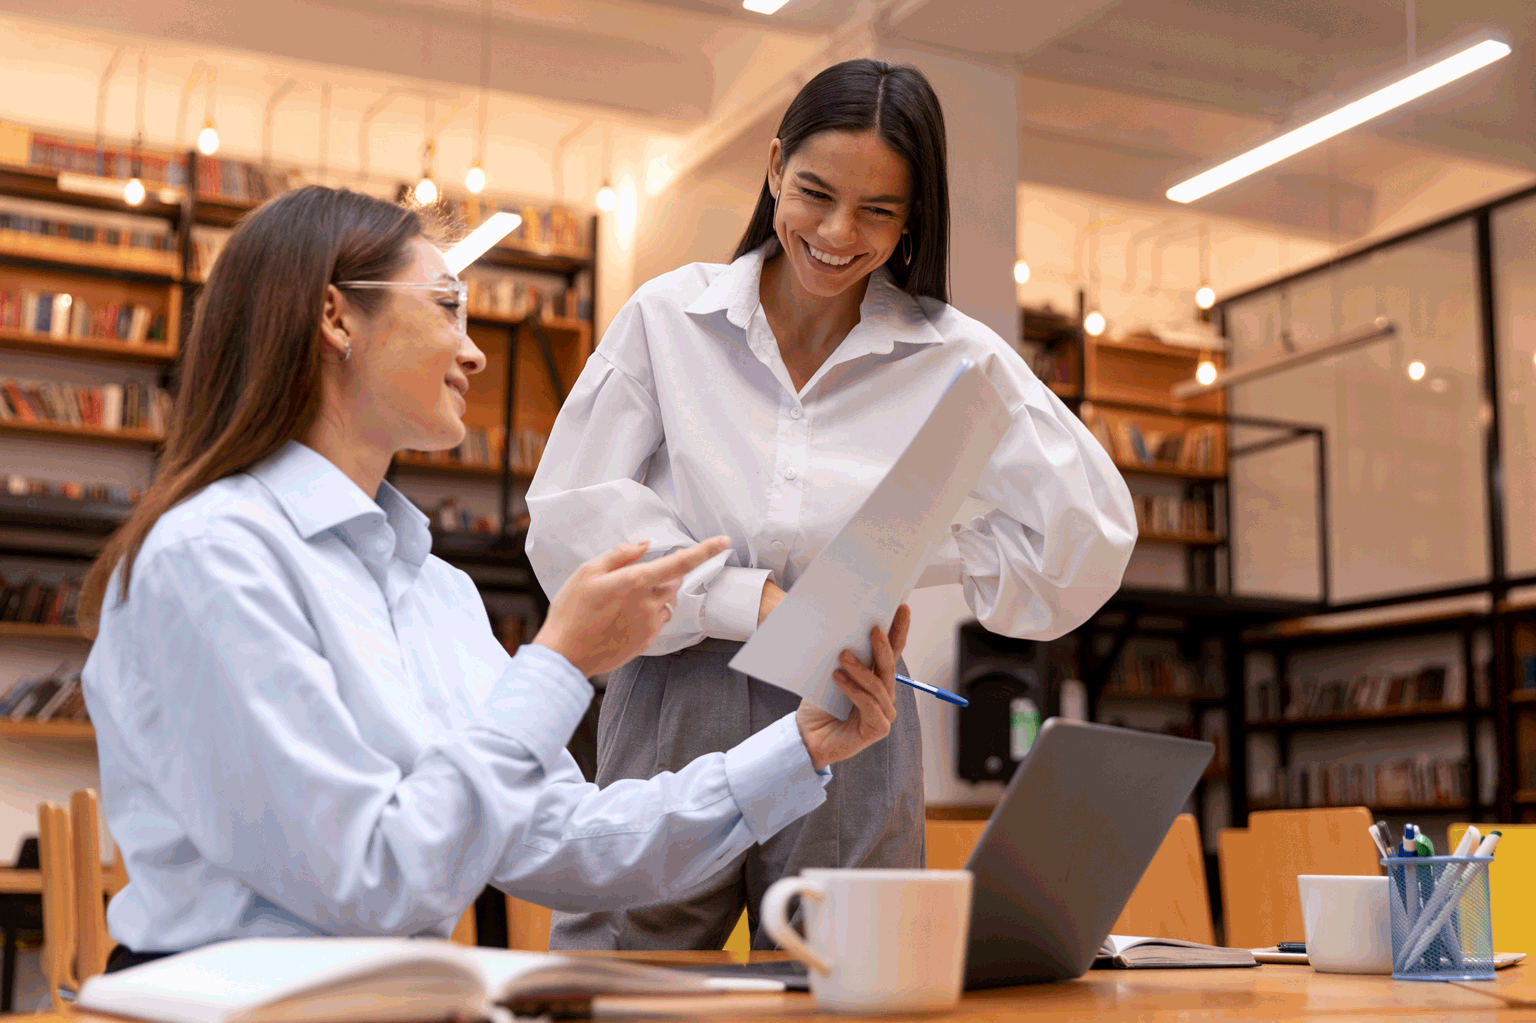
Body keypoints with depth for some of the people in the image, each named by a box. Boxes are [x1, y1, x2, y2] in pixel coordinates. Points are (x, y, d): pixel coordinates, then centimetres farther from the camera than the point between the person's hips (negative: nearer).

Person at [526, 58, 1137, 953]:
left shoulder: (953, 358, 3)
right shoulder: (668, 316, 3)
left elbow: (1089, 538, 0)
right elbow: (572, 513, -2)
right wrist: (747, 599, -11)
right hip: (674, 712, 0)